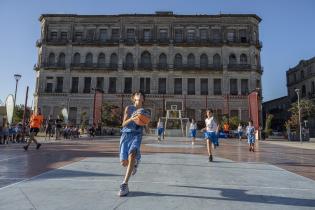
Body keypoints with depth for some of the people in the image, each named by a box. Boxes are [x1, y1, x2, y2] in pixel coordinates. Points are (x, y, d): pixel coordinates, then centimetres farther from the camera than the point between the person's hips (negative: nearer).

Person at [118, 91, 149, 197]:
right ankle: (135, 162, 38)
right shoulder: (129, 108, 6)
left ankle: (125, 184, -22)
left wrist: (145, 124, -6)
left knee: (132, 155, -28)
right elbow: (123, 124, -2)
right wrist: (131, 119, -20)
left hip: (137, 135, 0)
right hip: (126, 134, 0)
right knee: (124, 162, 0)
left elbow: (147, 130, 17)